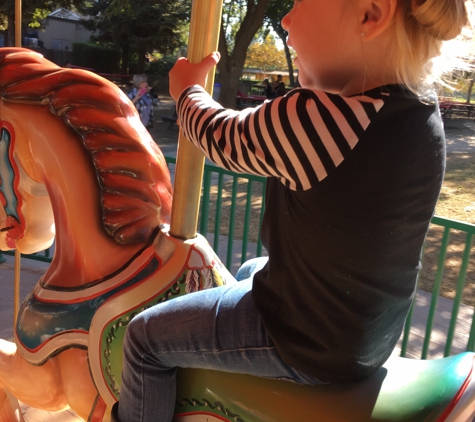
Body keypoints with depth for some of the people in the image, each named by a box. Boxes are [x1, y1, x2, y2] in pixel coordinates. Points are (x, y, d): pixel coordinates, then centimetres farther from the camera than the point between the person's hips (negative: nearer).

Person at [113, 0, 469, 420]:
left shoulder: (317, 119, -35)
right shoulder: (423, 112, -8)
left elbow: (221, 137, -12)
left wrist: (189, 90, 6)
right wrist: (312, 78, 5)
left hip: (304, 342, -8)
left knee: (146, 335, 9)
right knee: (251, 272, 35)